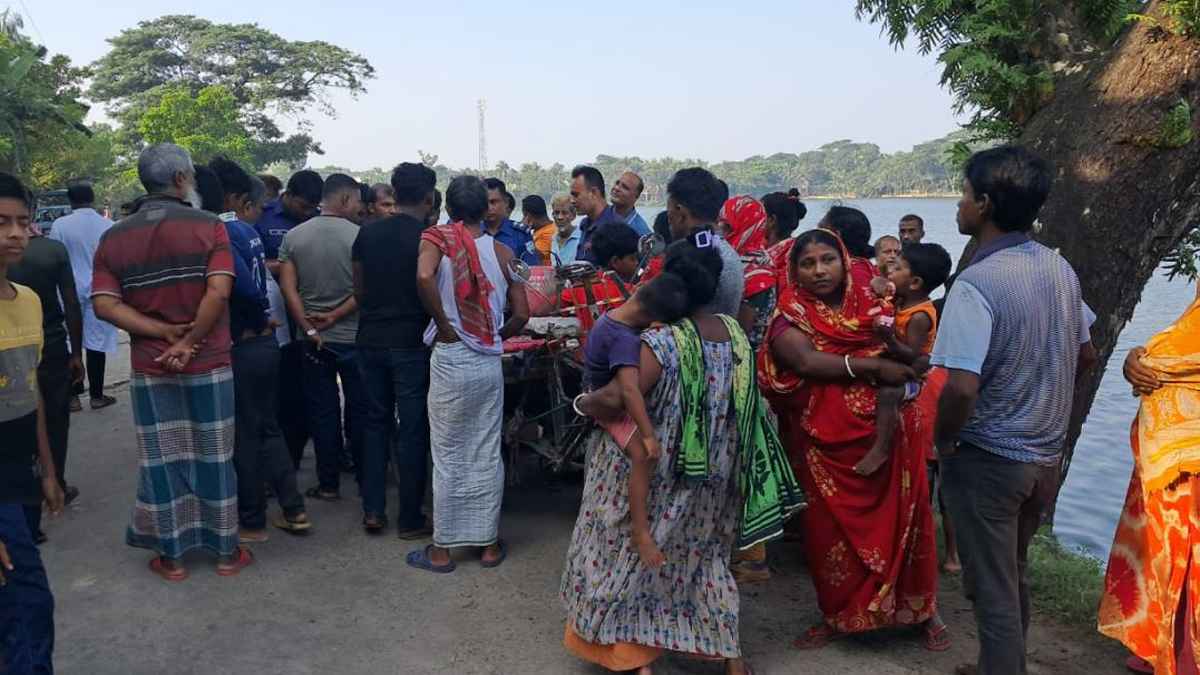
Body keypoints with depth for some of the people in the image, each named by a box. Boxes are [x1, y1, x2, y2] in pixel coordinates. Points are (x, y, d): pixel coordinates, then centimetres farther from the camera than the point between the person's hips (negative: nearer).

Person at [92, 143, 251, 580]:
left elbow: (104, 304, -8)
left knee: (162, 461, 12)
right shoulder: (208, 227, -9)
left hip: (149, 369, 3)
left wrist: (164, 332, -11)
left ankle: (171, 555, 23)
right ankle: (226, 551, 20)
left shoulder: (114, 237, 2)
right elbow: (219, 290, -21)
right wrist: (190, 341, -14)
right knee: (214, 458, 9)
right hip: (209, 365, -2)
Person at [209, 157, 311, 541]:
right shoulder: (248, 231, 10)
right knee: (268, 427, 17)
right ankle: (294, 510, 21)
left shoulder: (221, 232, -15)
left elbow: (245, 284, -25)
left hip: (242, 347, -8)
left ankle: (252, 523, 17)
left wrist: (259, 316, -9)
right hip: (265, 342, 8)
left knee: (244, 436, 4)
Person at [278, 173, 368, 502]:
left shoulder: (293, 236, 2)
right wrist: (335, 315, -9)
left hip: (314, 339, 3)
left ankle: (328, 483, 15)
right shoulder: (359, 236, -9)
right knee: (359, 410, 10)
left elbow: (287, 287, -3)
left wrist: (309, 328, -4)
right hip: (353, 336, -2)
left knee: (323, 412, 9)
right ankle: (366, 479, 20)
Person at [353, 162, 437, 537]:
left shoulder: (367, 233, 4)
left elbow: (359, 288, 9)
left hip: (371, 340, 5)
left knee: (376, 422, 16)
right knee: (412, 430, 3)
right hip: (411, 343, -5)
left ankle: (373, 510, 18)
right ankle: (410, 519, 11)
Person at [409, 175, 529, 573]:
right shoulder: (502, 251, 3)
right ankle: (489, 544, 22)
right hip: (489, 363, 3)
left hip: (451, 359, -3)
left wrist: (443, 325, -15)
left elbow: (424, 277, -27)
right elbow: (521, 315, 1)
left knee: (448, 456, 6)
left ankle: (441, 550, 16)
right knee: (487, 454, 12)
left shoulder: (437, 240, -5)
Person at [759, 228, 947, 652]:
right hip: (825, 444, -1)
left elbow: (902, 362, 2)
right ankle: (839, 616, 28)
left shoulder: (868, 304, 6)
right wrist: (875, 367, -22)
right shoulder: (790, 317, -3)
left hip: (882, 436, 2)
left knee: (903, 522, 6)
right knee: (832, 532, 8)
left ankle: (922, 610, 27)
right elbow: (808, 362, -21)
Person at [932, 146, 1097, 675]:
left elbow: (962, 388, -30)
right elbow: (1085, 355, 12)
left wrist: (943, 441, -12)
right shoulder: (1060, 268, 0)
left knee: (992, 587, 9)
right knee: (1015, 574, 24)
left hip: (988, 459, -7)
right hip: (1046, 456, 8)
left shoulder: (976, 284, -24)